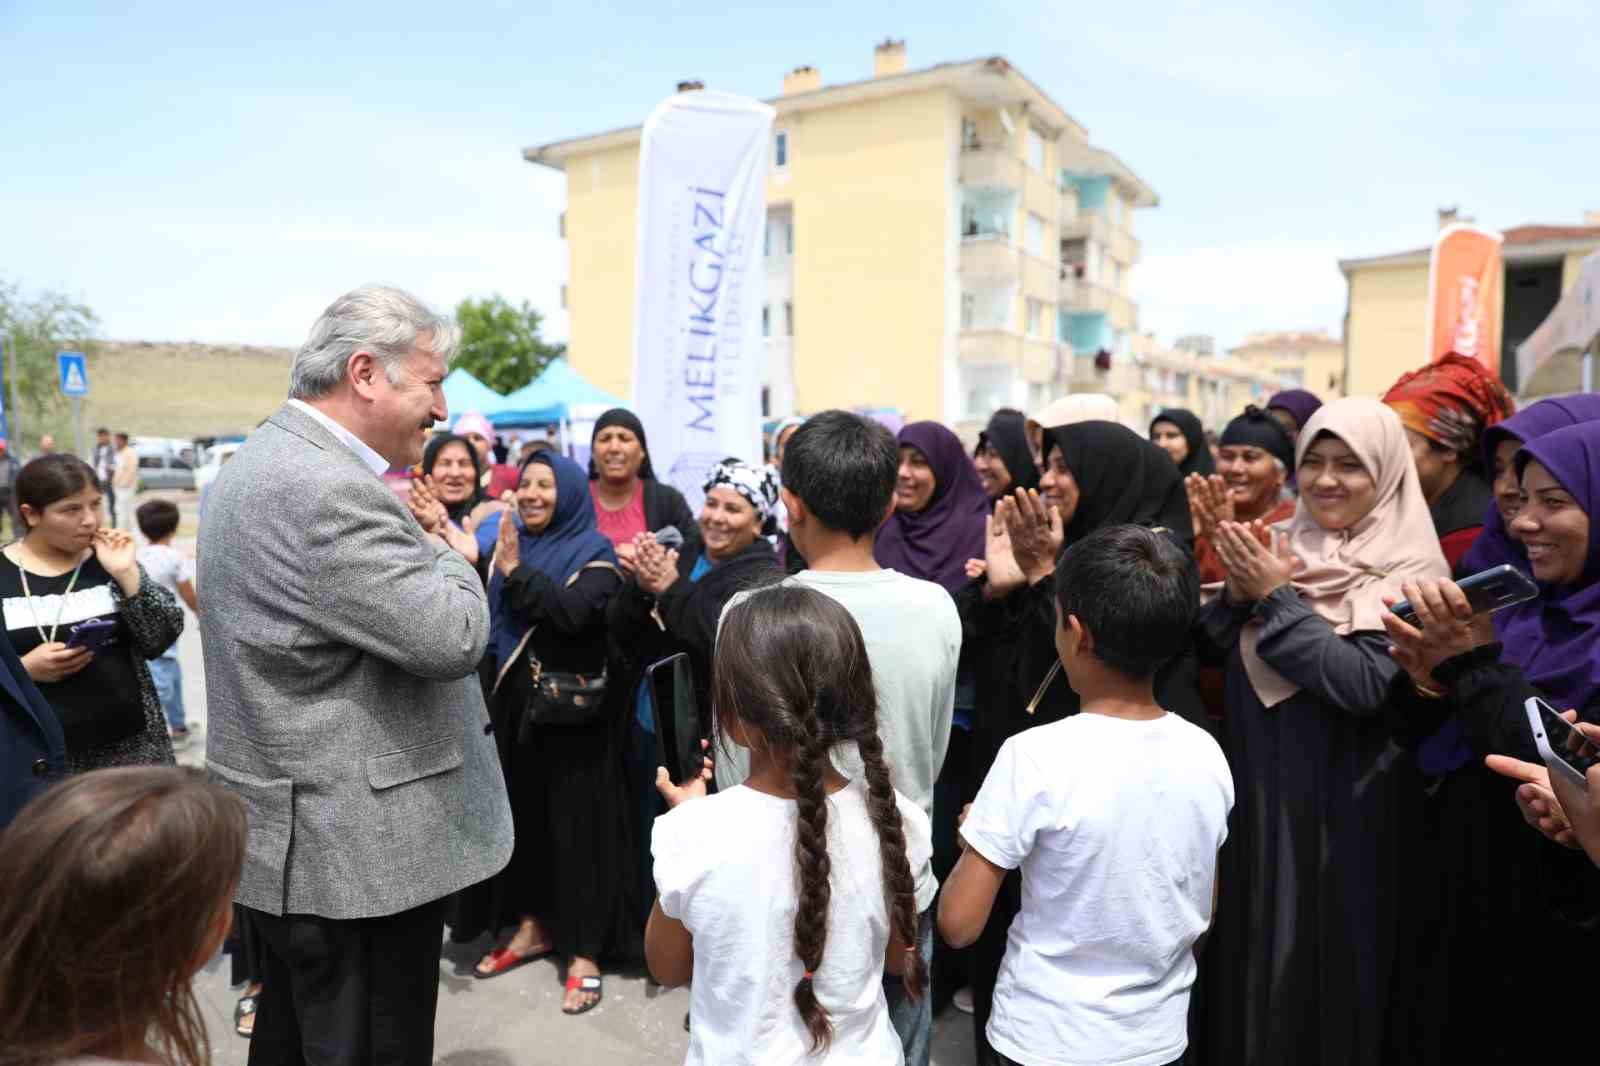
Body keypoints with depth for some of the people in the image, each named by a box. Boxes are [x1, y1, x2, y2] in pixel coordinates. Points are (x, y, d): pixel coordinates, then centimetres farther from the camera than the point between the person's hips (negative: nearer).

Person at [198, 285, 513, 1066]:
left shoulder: (263, 463, 11)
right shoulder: (329, 488, -24)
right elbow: (452, 638, -24)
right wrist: (448, 553, -7)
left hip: (290, 839, 10)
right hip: (358, 852, -10)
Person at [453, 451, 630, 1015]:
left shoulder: (594, 555, -9)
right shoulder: (509, 543, 10)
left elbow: (572, 612, -27)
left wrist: (515, 571, -18)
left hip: (573, 709, -6)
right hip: (515, 704, 6)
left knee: (576, 818, 1)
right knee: (522, 812, 13)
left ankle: (585, 950, 10)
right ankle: (532, 927, 30)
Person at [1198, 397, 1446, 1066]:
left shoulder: (1409, 573, -11)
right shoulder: (1279, 549, 6)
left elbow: (1367, 686, -23)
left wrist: (1277, 597, -20)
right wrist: (1237, 594, -12)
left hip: (1344, 811, -5)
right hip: (1258, 796, 5)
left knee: (1330, 961, 7)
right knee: (1257, 958, 16)